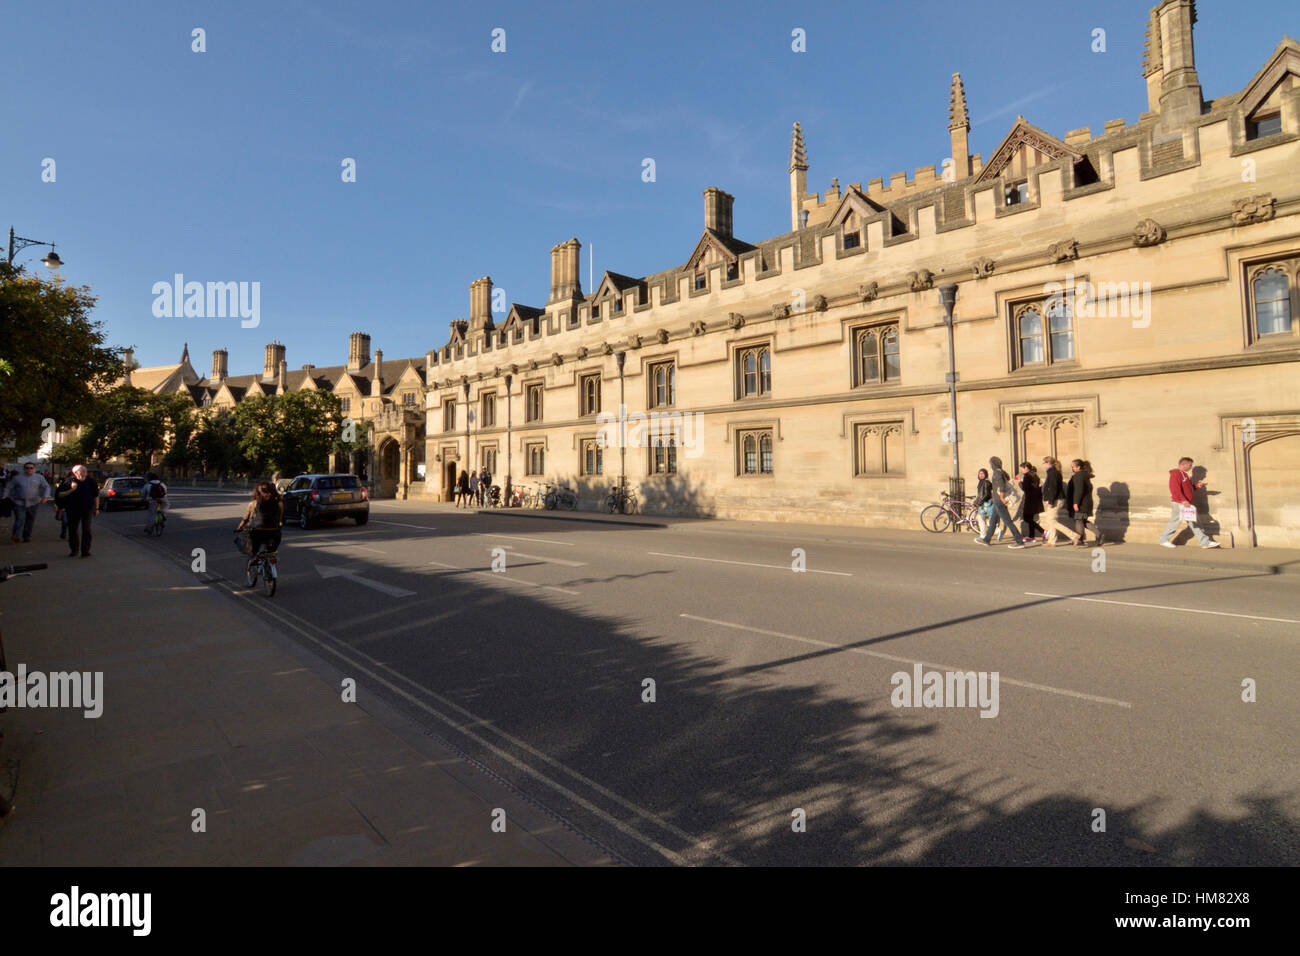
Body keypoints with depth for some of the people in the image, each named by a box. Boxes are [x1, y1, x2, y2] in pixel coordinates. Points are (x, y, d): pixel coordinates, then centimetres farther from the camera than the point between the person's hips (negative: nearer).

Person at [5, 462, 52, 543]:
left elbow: (46, 487, 4)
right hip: (19, 503, -1)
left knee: (30, 520, 8)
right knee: (20, 519, -13)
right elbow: (8, 488, 12)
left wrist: (45, 497, -10)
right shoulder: (17, 478, 6)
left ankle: (27, 536, 19)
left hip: (33, 503, 1)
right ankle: (16, 536, -19)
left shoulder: (39, 477, 6)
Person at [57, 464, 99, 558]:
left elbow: (96, 496, 7)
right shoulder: (70, 482, -2)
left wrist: (96, 508, 6)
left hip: (87, 509, -1)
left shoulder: (90, 481, 0)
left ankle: (85, 551, 1)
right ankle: (74, 550, 25)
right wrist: (71, 490, -18)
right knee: (72, 530, 9)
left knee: (86, 530, -4)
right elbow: (60, 495, -2)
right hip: (73, 510, 1)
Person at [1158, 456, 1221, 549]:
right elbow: (1176, 489, -23)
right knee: (1176, 521, -4)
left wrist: (1197, 486, 10)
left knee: (1193, 523, 9)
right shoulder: (1176, 473, -12)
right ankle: (1163, 540, 5)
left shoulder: (1184, 474, 20)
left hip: (1186, 503, 10)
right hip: (1179, 503, -10)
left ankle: (1205, 542, 10)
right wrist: (1183, 500, -27)